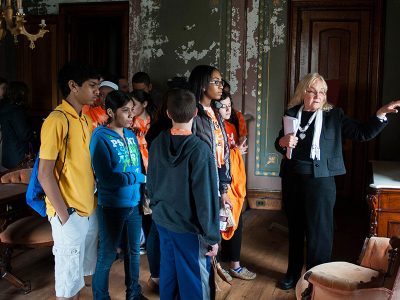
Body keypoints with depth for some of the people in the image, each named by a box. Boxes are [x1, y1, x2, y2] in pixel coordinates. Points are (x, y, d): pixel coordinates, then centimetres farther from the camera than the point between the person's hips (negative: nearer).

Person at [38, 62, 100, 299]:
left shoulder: (84, 120, 10)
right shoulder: (57, 120, -16)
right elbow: (45, 174, -18)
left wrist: (93, 201, 11)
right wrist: (64, 215, -18)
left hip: (89, 210, 8)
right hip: (70, 214, -8)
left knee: (81, 271, 20)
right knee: (68, 280, 5)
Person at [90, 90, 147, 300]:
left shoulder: (131, 135, 4)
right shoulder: (101, 137, -16)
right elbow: (106, 179, -23)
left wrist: (143, 194, -4)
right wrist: (138, 178, -15)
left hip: (134, 204, 6)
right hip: (112, 207, -6)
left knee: (133, 251, 20)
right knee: (107, 255, 8)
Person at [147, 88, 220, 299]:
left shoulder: (157, 144, -3)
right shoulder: (200, 150, -22)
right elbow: (207, 199, -20)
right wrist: (212, 237, -10)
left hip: (162, 221, 6)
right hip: (189, 227, -6)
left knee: (168, 272, 21)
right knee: (194, 282, 9)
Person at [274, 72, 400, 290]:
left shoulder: (334, 115, -2)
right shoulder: (291, 113, 5)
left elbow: (362, 133, -5)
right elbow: (279, 144, 12)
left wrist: (381, 114, -17)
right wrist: (283, 142, -11)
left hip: (320, 180, -3)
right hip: (292, 178, 3)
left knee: (319, 231, 1)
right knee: (295, 227, 15)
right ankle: (293, 273, 32)